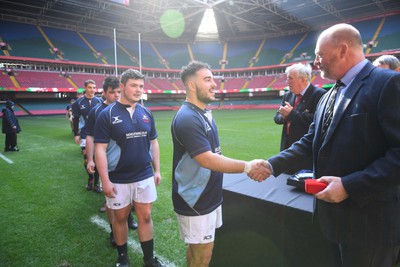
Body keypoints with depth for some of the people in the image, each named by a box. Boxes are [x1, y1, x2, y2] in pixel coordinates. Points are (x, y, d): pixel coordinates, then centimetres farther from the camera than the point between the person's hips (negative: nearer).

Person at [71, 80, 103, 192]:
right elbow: (75, 119, 3)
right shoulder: (78, 102, 0)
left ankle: (96, 182, 15)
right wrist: (76, 134, 0)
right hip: (85, 134, 0)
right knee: (86, 159, 5)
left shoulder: (99, 101, 1)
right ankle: (90, 178, 29)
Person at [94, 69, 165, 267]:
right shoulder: (107, 114, -11)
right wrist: (105, 181, -14)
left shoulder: (146, 113, 2)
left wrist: (157, 170, 9)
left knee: (145, 217, 12)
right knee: (120, 218, 14)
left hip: (145, 177, 3)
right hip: (118, 180, -3)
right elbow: (100, 149, -12)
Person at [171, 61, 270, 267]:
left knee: (197, 250, 22)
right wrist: (248, 166, -24)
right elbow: (208, 160, -27)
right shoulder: (187, 118, -23)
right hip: (195, 201, -8)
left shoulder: (204, 113, 8)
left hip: (208, 196, 9)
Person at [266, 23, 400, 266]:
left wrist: (349, 185, -24)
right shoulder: (329, 96, 11)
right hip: (337, 214, 8)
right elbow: (310, 142, 9)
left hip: (369, 219, -8)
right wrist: (272, 165, 0)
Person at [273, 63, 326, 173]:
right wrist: (284, 116, -11)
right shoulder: (288, 95, 11)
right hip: (288, 147, 7)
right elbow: (277, 117, 12)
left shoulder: (319, 94, -12)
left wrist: (292, 114, -19)